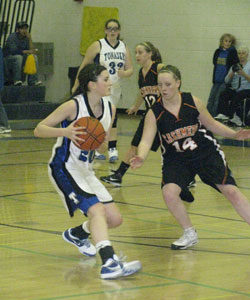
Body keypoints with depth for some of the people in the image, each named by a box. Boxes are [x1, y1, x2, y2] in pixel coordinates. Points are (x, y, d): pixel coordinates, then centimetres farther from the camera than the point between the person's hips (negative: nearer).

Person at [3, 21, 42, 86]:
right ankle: (16, 80, -30)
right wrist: (27, 51, -32)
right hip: (8, 58, -6)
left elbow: (31, 50, -6)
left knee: (34, 57, -14)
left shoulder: (26, 38, 3)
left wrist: (30, 39, -14)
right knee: (18, 57, -36)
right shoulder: (12, 37, -15)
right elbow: (14, 51, -28)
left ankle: (33, 80, -19)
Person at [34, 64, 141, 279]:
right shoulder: (74, 106, -17)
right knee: (97, 209, -27)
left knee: (115, 219, 8)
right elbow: (39, 130, -14)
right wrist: (65, 132, -31)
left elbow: (101, 147, 11)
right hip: (64, 168, -8)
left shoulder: (110, 109, 3)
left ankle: (75, 235, 35)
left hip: (86, 171, 8)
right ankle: (109, 263, -40)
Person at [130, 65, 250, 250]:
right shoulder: (154, 113, -14)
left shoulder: (193, 102, -11)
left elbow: (211, 124, 4)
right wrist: (141, 158, -43)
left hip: (207, 153, 0)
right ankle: (190, 235, 0)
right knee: (169, 192, -23)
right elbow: (146, 141, -22)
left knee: (231, 191, -7)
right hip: (176, 160, 0)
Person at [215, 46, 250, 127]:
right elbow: (227, 81, 10)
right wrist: (232, 73, -7)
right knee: (223, 95, -26)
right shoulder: (235, 66, 19)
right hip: (234, 89, 4)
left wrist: (244, 74, -19)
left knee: (236, 97, -35)